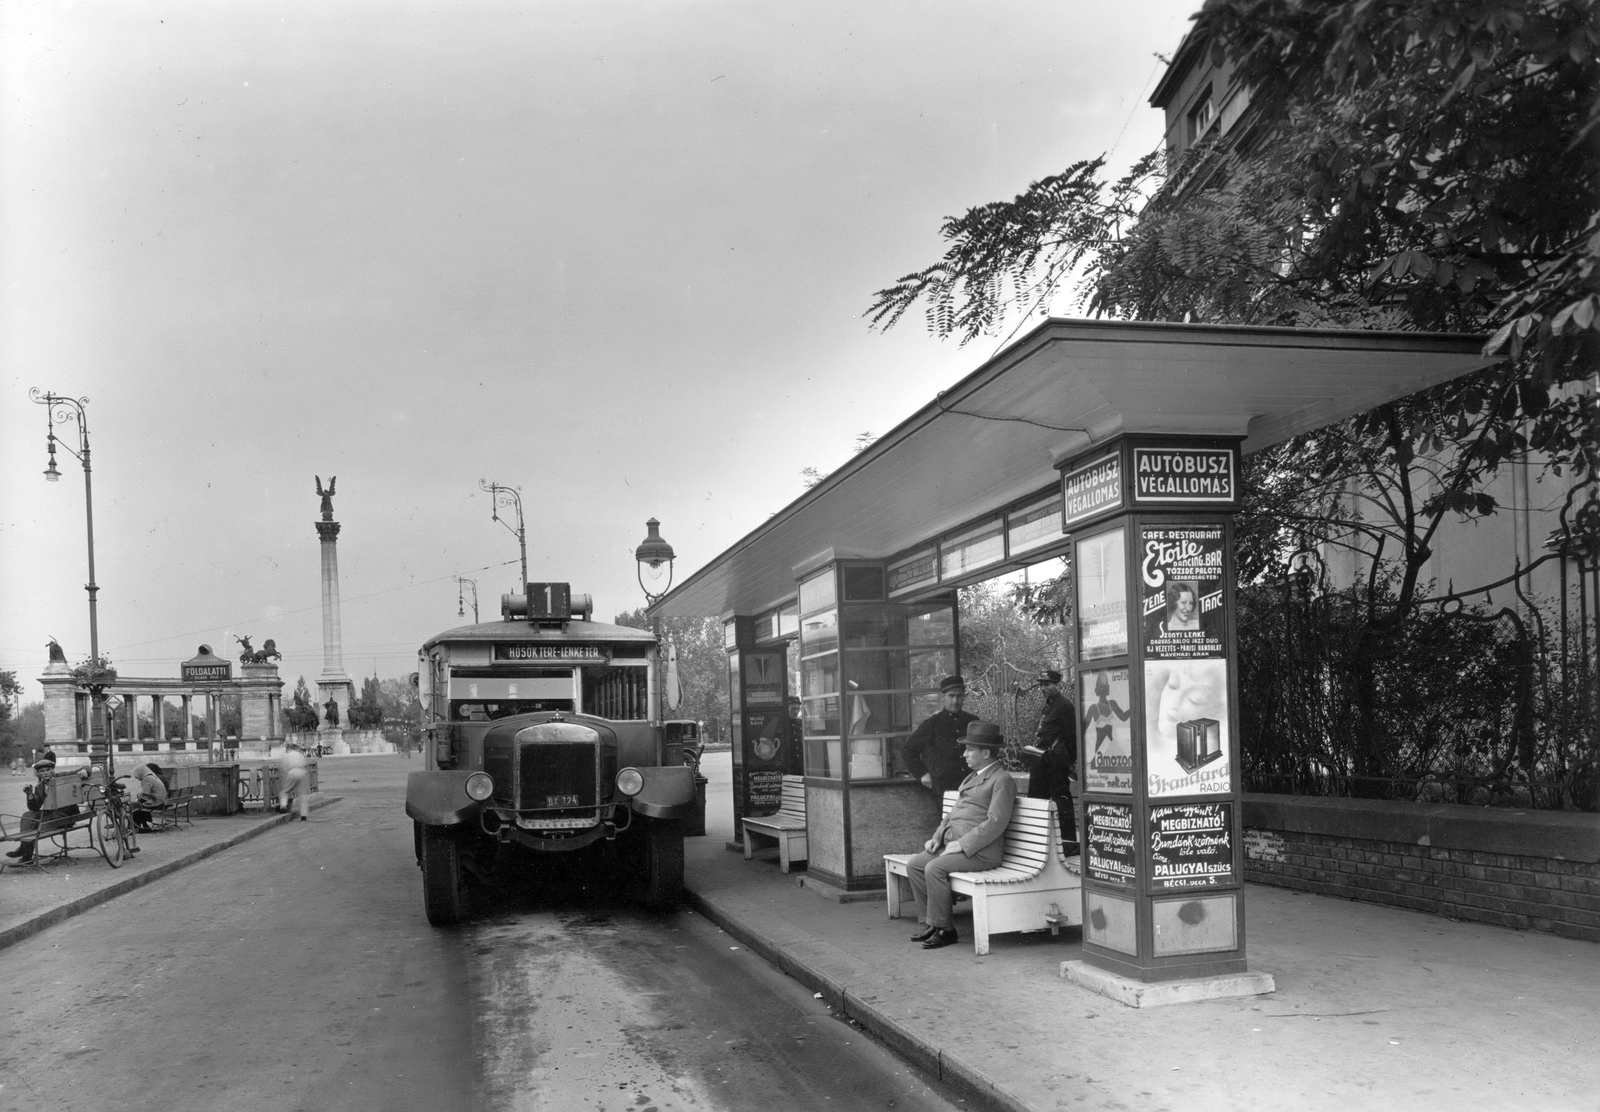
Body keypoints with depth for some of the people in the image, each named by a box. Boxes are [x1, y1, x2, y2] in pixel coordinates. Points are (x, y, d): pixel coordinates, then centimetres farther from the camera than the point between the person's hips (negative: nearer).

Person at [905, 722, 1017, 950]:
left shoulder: (1002, 780, -8)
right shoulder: (973, 778, 22)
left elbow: (995, 823, -18)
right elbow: (954, 812, 25)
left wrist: (962, 844, -20)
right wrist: (937, 836, 8)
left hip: (980, 851, -9)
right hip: (954, 844, 9)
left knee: (934, 869, -26)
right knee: (914, 865, -3)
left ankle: (943, 928, -12)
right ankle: (930, 923, 3)